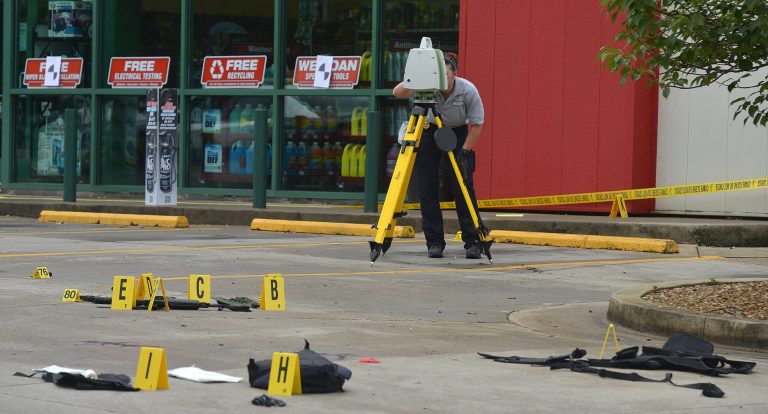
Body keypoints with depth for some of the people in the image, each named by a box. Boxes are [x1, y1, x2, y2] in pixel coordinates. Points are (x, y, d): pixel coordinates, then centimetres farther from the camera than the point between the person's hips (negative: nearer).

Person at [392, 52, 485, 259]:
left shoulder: (468, 91, -23)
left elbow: (477, 124, -14)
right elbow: (397, 93, -33)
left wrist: (465, 151, -19)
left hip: (458, 134, -1)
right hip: (429, 132, 1)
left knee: (463, 187, -11)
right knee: (428, 189, -6)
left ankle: (472, 242, -6)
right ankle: (435, 242, 0)